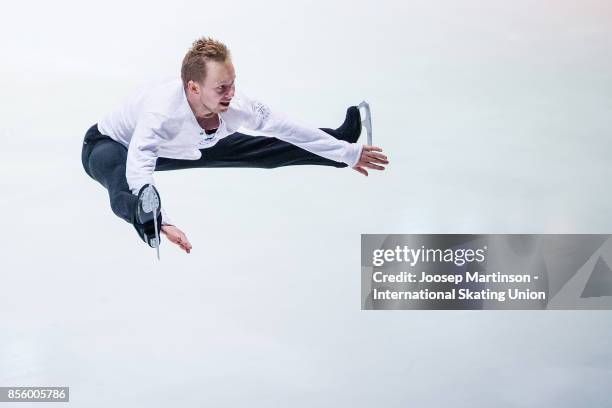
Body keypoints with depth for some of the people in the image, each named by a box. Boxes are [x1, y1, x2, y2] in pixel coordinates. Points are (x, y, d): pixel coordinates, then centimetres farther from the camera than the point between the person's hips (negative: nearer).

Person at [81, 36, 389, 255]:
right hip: (110, 146, -6)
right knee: (126, 182, -46)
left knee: (260, 150, 9)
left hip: (170, 148, 6)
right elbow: (138, 165, -59)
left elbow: (289, 129, -14)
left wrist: (348, 153, -8)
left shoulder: (236, 107, -26)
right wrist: (164, 223, -75)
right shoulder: (163, 112, -45)